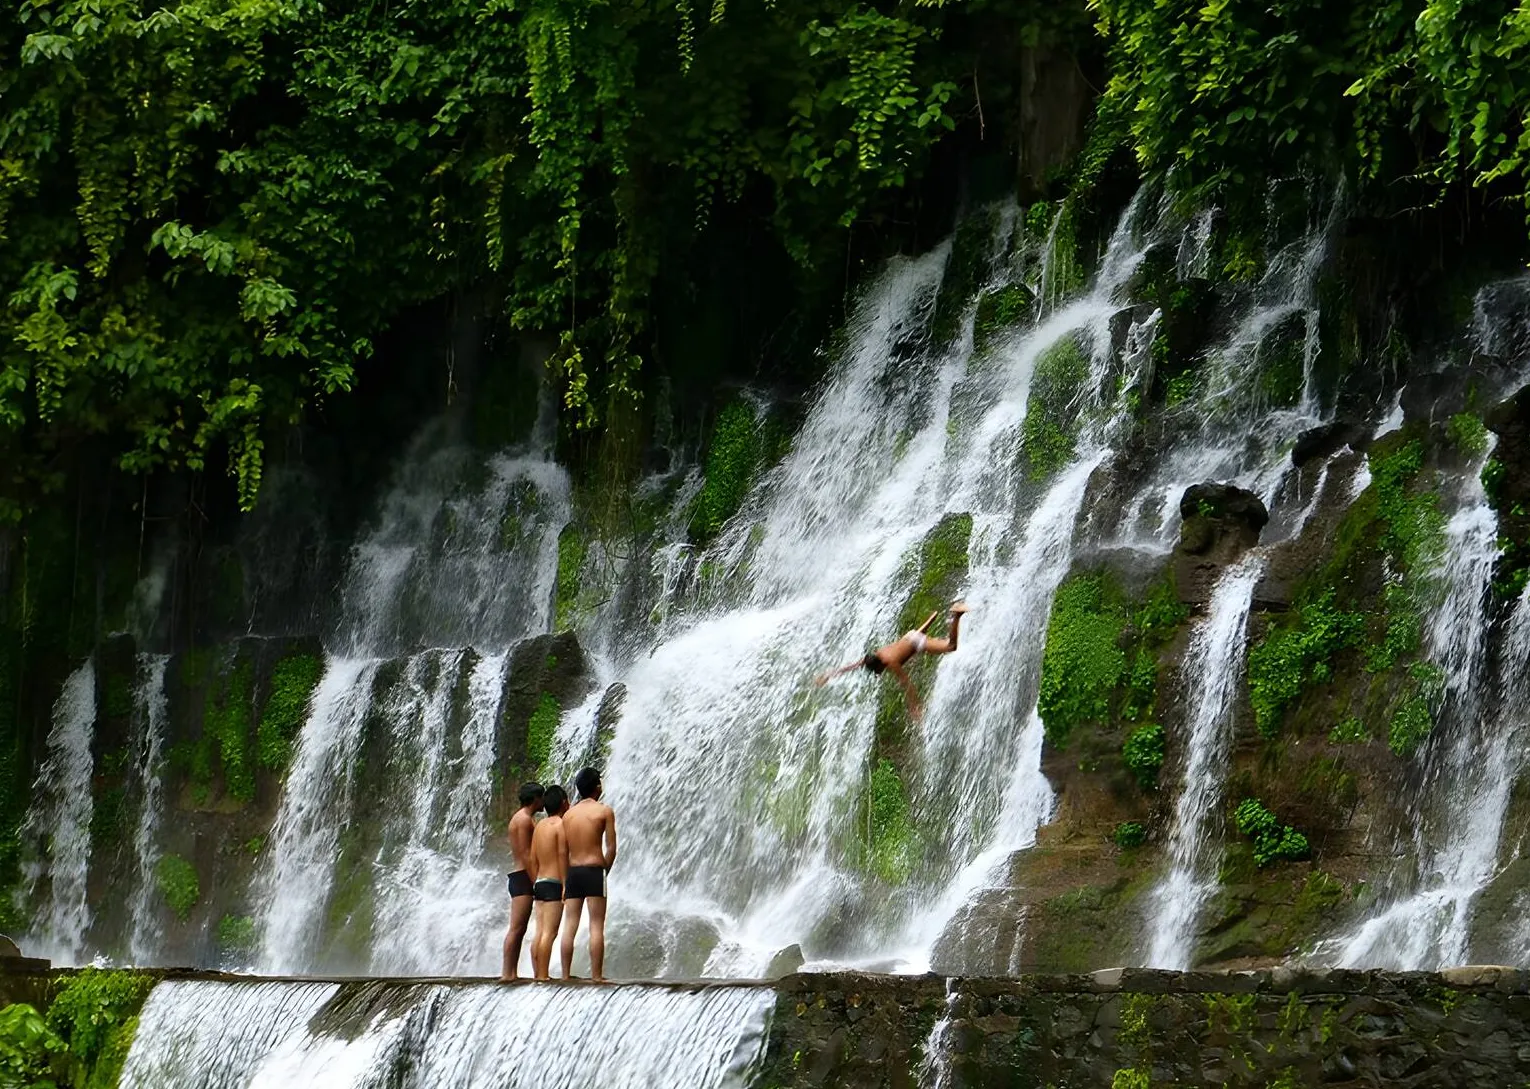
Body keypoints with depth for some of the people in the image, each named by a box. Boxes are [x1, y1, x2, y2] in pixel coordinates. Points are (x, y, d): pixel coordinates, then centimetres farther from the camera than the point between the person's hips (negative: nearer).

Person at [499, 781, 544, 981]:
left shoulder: (526, 819, 22)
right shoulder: (524, 819, -10)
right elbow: (526, 854, -17)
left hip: (520, 877, 11)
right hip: (523, 877, -11)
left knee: (519, 929, 8)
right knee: (516, 928, -13)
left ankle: (511, 973, 7)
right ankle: (507, 973, -16)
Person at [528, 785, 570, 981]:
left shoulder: (540, 826, 15)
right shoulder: (560, 824, -8)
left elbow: (533, 860, 14)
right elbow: (562, 855, -15)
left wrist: (535, 886, 17)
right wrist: (565, 884, -14)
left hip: (539, 883, 8)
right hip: (554, 883, -8)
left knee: (539, 932, 7)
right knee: (549, 932, -10)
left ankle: (537, 974, 7)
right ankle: (543, 975, -13)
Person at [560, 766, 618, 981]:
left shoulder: (569, 814, 11)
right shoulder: (604, 811, -1)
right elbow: (611, 848, -5)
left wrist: (565, 881, 13)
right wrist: (605, 871, 8)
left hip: (572, 871, 4)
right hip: (594, 870, -4)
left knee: (570, 927, 5)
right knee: (596, 927, -4)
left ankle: (566, 974, 3)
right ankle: (596, 975, -7)